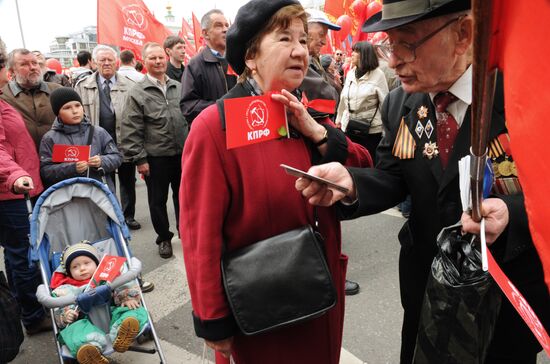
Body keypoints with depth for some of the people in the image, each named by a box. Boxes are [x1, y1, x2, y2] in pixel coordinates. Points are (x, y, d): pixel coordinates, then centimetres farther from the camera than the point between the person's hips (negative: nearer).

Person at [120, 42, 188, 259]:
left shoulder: (178, 87, 7)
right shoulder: (137, 93, -6)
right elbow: (131, 130, -8)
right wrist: (139, 159, -11)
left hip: (182, 154, 3)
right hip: (155, 158, -3)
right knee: (158, 200, 10)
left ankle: (186, 231, 33)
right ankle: (164, 238, 27)